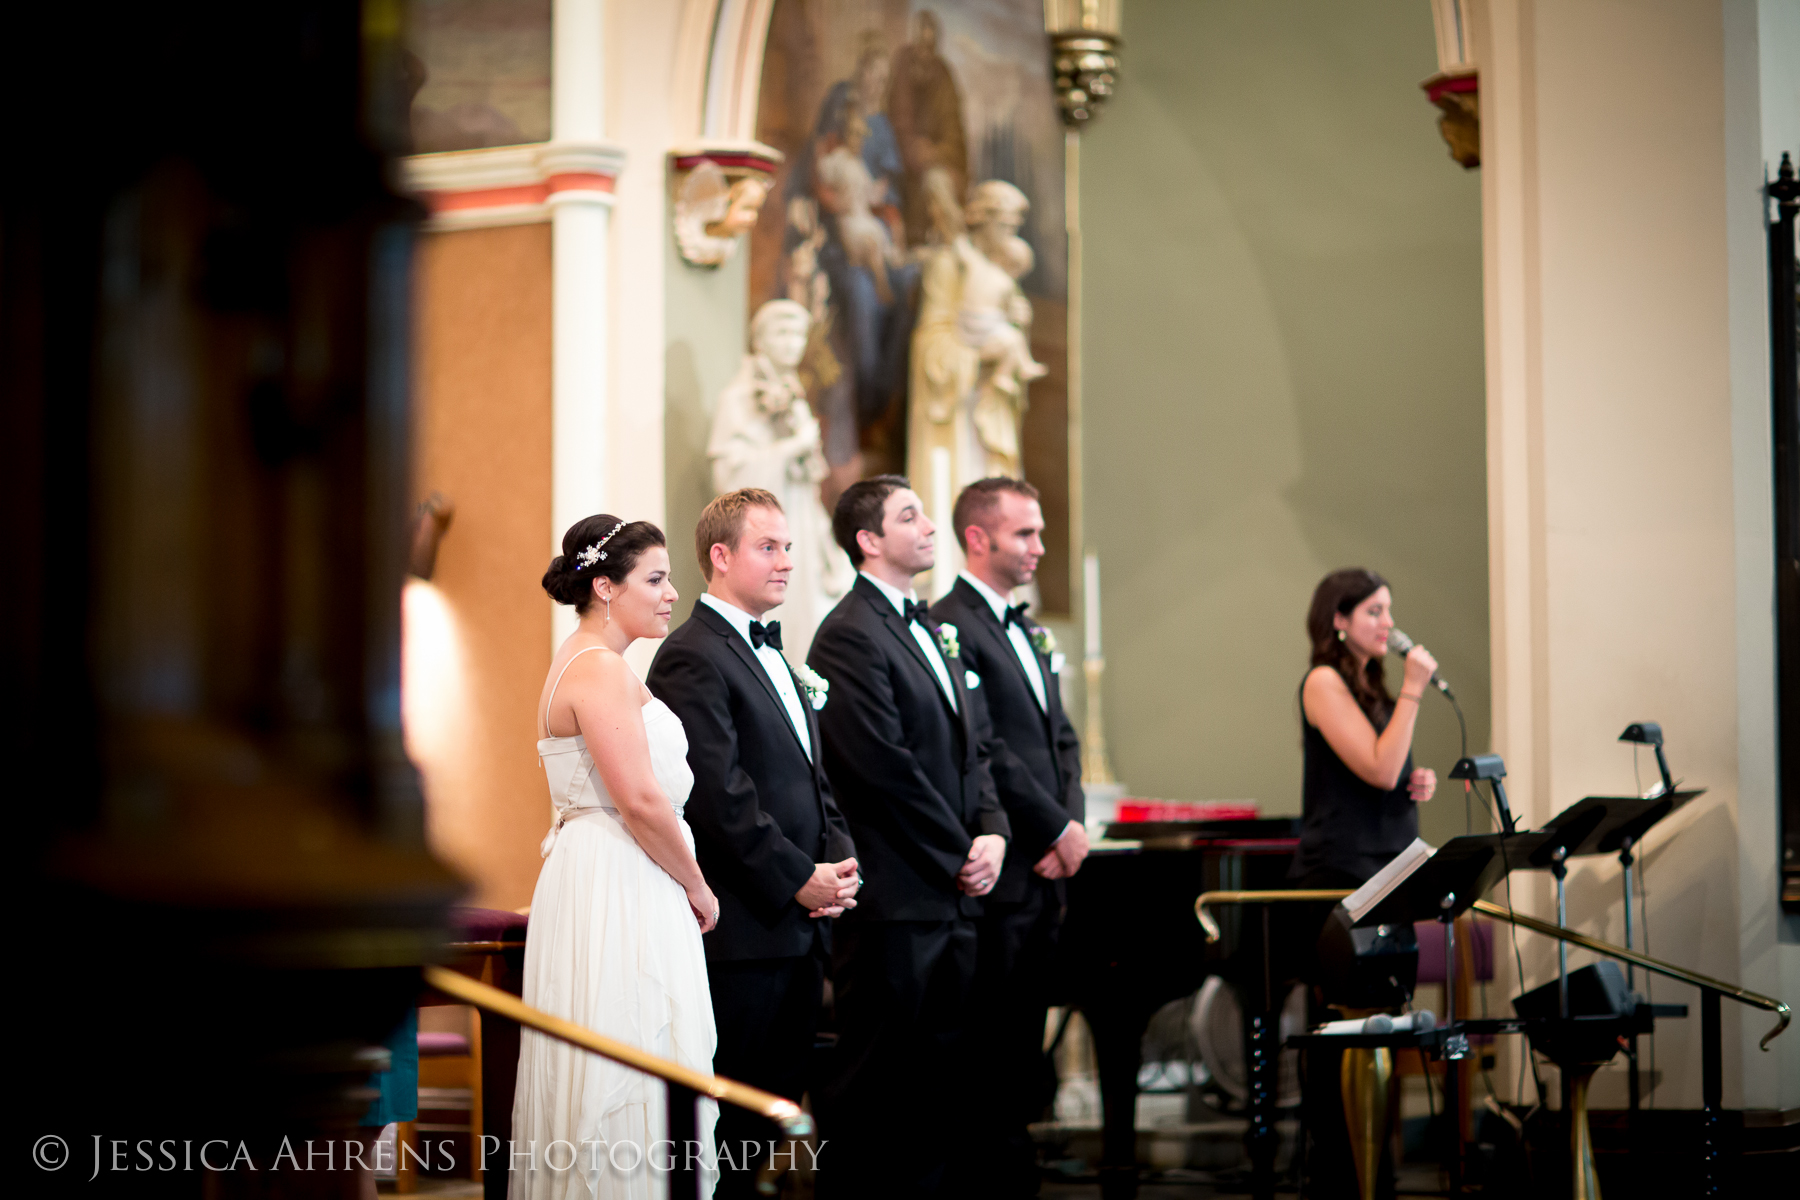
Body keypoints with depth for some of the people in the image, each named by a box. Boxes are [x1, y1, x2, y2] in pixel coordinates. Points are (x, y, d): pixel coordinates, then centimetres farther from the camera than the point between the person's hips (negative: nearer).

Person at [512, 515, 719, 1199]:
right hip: (618, 890, -10)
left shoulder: (581, 664, 17)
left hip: (602, 885, 10)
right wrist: (697, 889, -9)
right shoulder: (600, 669, -15)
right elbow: (641, 801, -21)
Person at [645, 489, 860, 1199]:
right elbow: (720, 796, -18)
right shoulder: (693, 658, -12)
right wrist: (798, 879, -15)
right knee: (730, 1113, -4)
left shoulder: (778, 660, 19)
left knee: (780, 1099, 11)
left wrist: (841, 860, 4)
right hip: (742, 926, -9)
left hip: (799, 925, 9)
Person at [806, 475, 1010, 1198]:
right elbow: (887, 768, -17)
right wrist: (959, 854, -10)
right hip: (895, 897, -9)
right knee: (876, 1085, -3)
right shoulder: (850, 634, -12)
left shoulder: (934, 631, 18)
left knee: (943, 1084, 12)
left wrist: (992, 833, 1)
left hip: (956, 895, 9)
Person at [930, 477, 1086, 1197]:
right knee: (995, 1053, -6)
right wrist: (1060, 830, -12)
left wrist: (1071, 825, 2)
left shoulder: (1029, 635, 20)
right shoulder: (950, 626, -10)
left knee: (1024, 1051, 11)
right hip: (999, 873, -9)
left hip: (1044, 874, 9)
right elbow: (985, 752, -17)